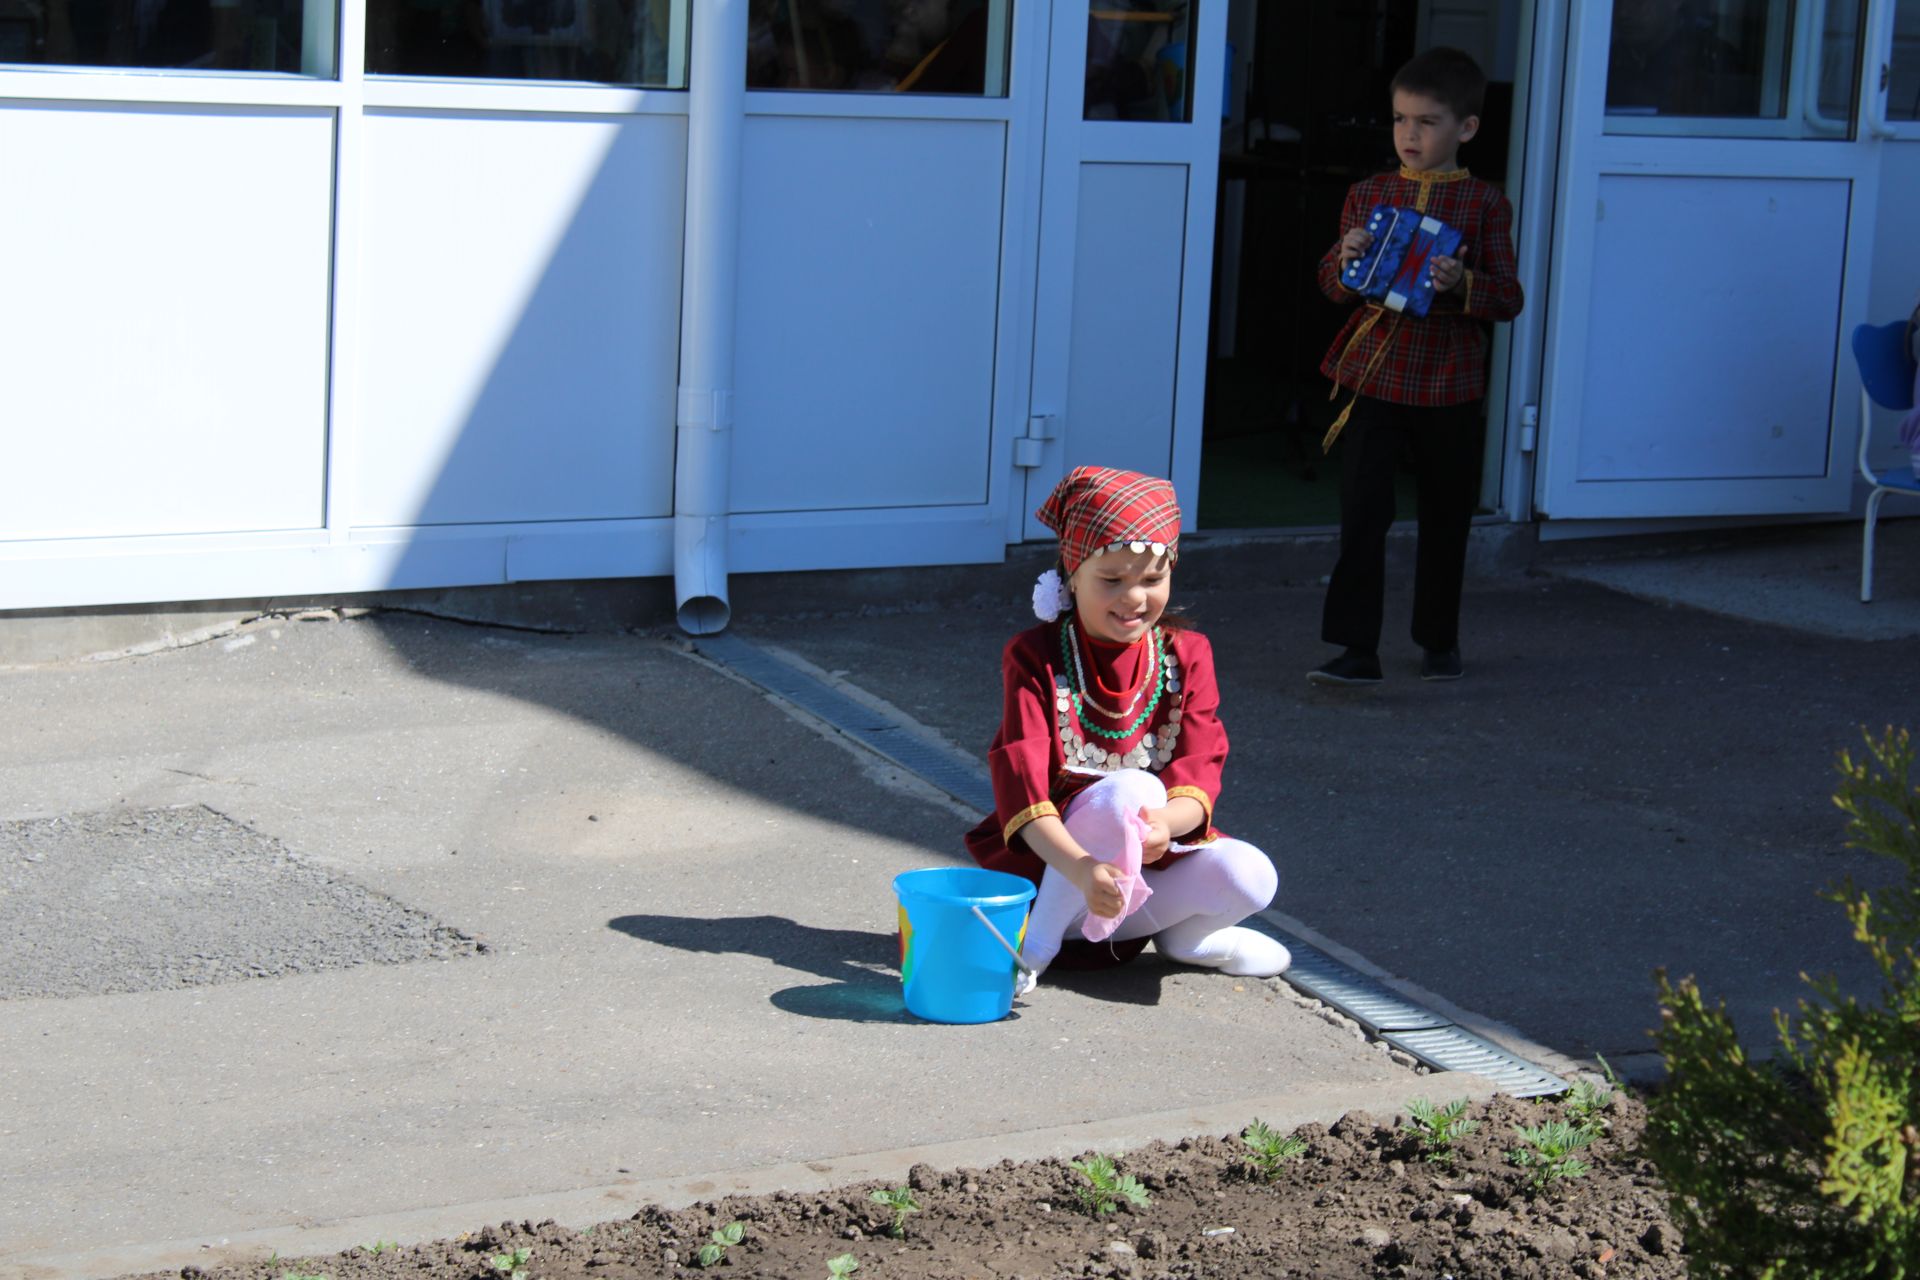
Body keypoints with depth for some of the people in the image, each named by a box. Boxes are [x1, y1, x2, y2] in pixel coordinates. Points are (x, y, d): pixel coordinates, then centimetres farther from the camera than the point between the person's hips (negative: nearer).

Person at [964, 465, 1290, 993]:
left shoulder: (1185, 654, 1)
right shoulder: (1035, 656, -10)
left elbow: (1199, 771, -10)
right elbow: (1021, 784, -22)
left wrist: (1166, 824, -36)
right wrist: (1081, 868, -41)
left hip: (1153, 864, 3)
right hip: (1049, 868, -3)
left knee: (1251, 877, -26)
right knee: (1131, 788, -34)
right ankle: (1038, 940, -18)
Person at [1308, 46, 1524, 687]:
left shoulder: (1484, 203, -1)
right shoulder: (1368, 194, 5)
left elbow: (1508, 297, -2)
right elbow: (1334, 287, 11)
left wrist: (1463, 285, -21)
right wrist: (1346, 258, -11)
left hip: (1449, 386, -1)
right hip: (1375, 377, 1)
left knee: (1445, 516, 12)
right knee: (1361, 512, -9)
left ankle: (1439, 639, 30)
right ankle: (1358, 650, -7)